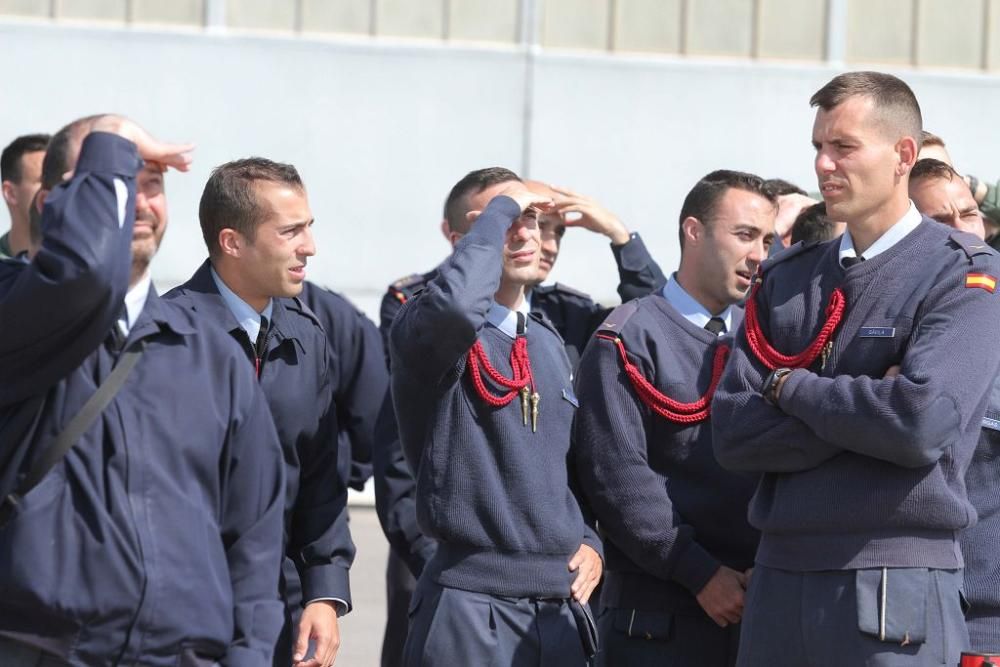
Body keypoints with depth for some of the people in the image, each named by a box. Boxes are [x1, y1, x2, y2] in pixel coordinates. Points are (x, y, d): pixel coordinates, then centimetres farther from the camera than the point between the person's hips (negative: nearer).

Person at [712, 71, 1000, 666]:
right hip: (780, 574, 5)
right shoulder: (786, 280, 13)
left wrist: (790, 387, -6)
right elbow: (732, 433, 3)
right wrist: (863, 410, -10)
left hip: (896, 590, -5)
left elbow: (923, 422, -19)